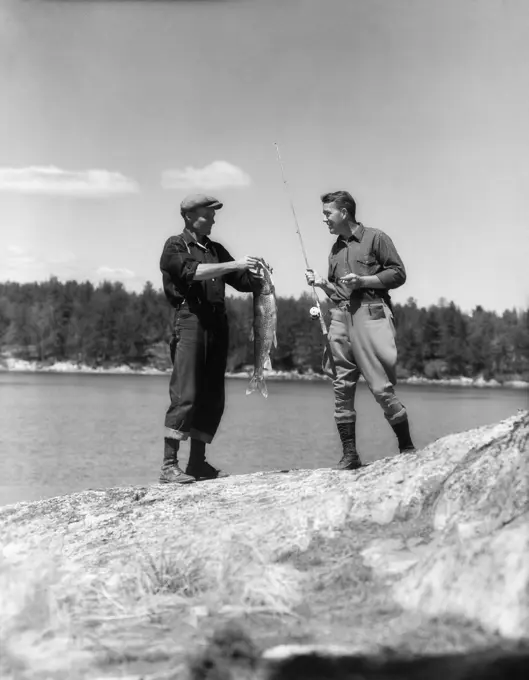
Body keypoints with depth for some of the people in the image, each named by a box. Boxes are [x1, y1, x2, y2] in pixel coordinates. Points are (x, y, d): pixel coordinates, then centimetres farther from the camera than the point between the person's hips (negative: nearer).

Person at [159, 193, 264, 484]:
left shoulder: (216, 250, 22)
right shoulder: (175, 246, 4)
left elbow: (243, 282, 20)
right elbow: (192, 271, -16)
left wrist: (257, 275, -2)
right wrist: (233, 265, -20)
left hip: (217, 322, 7)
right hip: (190, 319, -7)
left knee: (212, 398, 5)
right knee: (185, 395, -14)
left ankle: (198, 463, 11)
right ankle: (169, 465, -13)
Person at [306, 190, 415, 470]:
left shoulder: (376, 238, 4)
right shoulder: (335, 250, 21)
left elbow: (398, 274, -1)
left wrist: (362, 281, -10)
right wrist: (321, 283, 6)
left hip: (370, 315, -6)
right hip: (340, 318, 6)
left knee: (382, 387, -9)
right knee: (341, 389, 1)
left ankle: (407, 449, 4)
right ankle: (349, 455, 7)